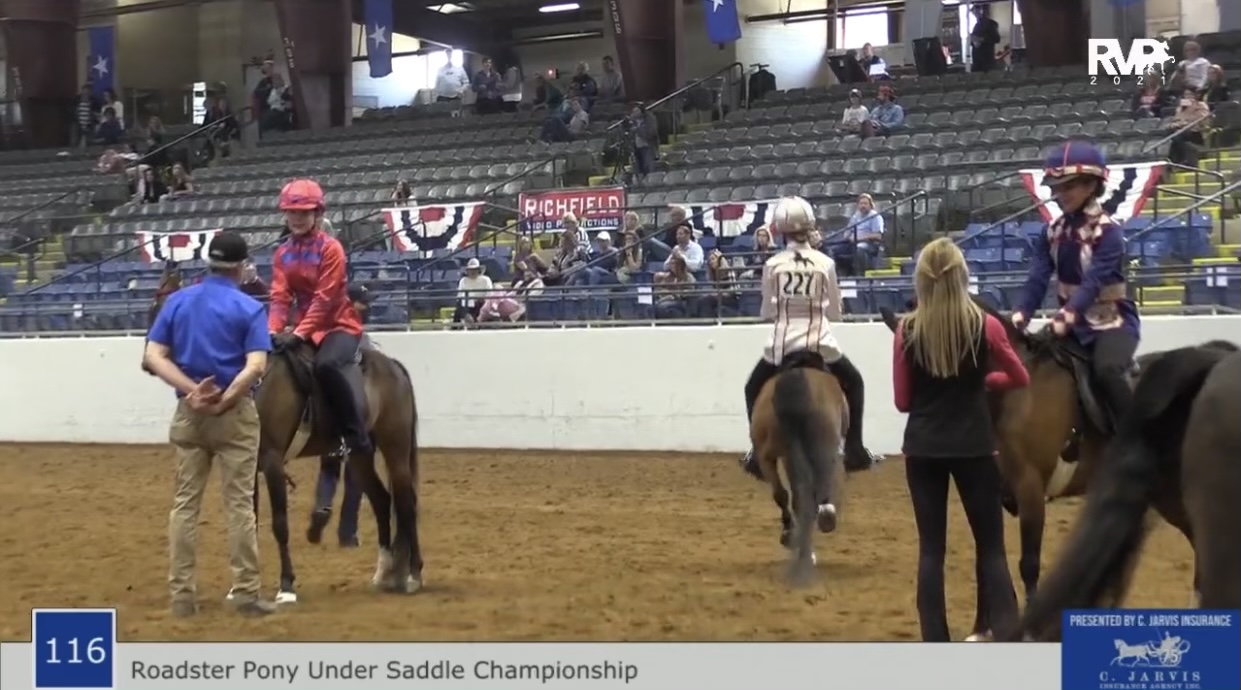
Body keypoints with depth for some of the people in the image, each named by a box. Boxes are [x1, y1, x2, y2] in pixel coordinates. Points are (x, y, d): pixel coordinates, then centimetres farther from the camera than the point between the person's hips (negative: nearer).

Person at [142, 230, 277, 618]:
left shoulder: (177, 301, 6)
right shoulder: (249, 308, -5)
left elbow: (153, 357, -2)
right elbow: (255, 366, -18)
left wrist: (193, 390, -10)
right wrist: (223, 401, -16)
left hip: (188, 411, 4)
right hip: (235, 413, -4)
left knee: (185, 504, 8)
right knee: (239, 504, 1)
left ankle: (182, 595, 9)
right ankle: (245, 593, 2)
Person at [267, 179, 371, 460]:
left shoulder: (330, 248, -13)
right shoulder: (283, 253, 6)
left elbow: (324, 299, -19)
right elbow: (280, 297, -1)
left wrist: (299, 333, -26)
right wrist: (273, 331, -18)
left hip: (339, 324, -7)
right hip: (305, 327, 7)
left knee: (326, 364, -34)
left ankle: (356, 435, -28)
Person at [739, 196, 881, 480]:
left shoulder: (772, 265, -3)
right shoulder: (825, 263, -3)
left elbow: (767, 313, 5)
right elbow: (835, 312, 6)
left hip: (782, 345, 0)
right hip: (820, 344, 0)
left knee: (754, 389, 25)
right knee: (853, 383, 25)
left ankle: (759, 453, 19)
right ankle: (854, 450, 20)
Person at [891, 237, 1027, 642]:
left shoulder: (907, 331, -6)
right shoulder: (985, 326, -8)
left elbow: (902, 400, 1)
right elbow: (1021, 379, 7)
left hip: (922, 448, 1)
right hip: (973, 447, -1)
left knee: (931, 548, 7)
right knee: (990, 547, 7)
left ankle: (936, 648, 7)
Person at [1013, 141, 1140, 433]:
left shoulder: (1108, 232, -16)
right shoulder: (1052, 232, 3)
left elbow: (1094, 280, -28)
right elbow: (1038, 277, -7)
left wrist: (1068, 314, -42)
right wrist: (1021, 313, -24)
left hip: (1113, 321, -7)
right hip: (1075, 322, 7)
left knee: (1106, 370, -32)